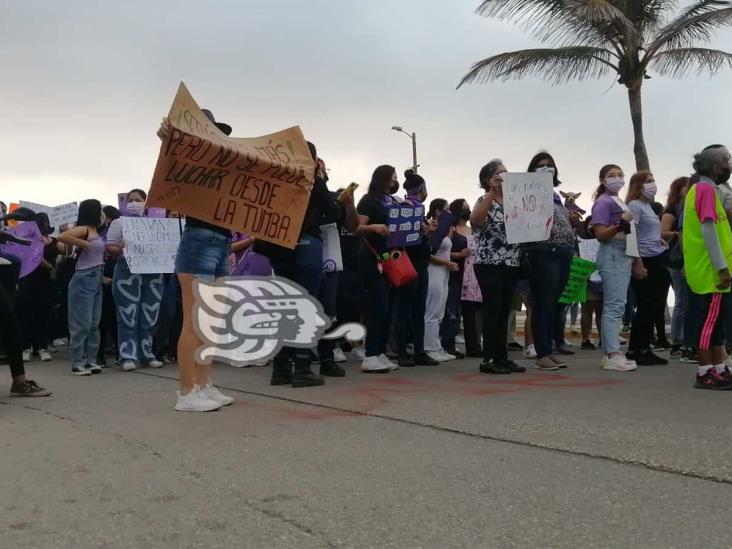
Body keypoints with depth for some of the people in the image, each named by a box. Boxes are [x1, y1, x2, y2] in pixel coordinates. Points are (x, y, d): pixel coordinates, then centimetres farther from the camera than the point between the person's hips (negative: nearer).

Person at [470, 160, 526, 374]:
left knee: (504, 312, 8)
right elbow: (474, 222, -25)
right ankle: (488, 359, -3)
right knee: (493, 310, -7)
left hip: (511, 264, 6)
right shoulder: (485, 201, -3)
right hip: (489, 264, -6)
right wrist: (492, 192, -24)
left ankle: (502, 357, 14)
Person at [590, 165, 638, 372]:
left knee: (615, 306, 8)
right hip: (612, 255, -10)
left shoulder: (620, 202, 20)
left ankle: (609, 353, 11)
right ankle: (612, 355, -14)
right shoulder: (603, 202, -8)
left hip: (624, 256, 10)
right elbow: (601, 235, -15)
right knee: (614, 305, -13)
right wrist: (621, 223, -26)